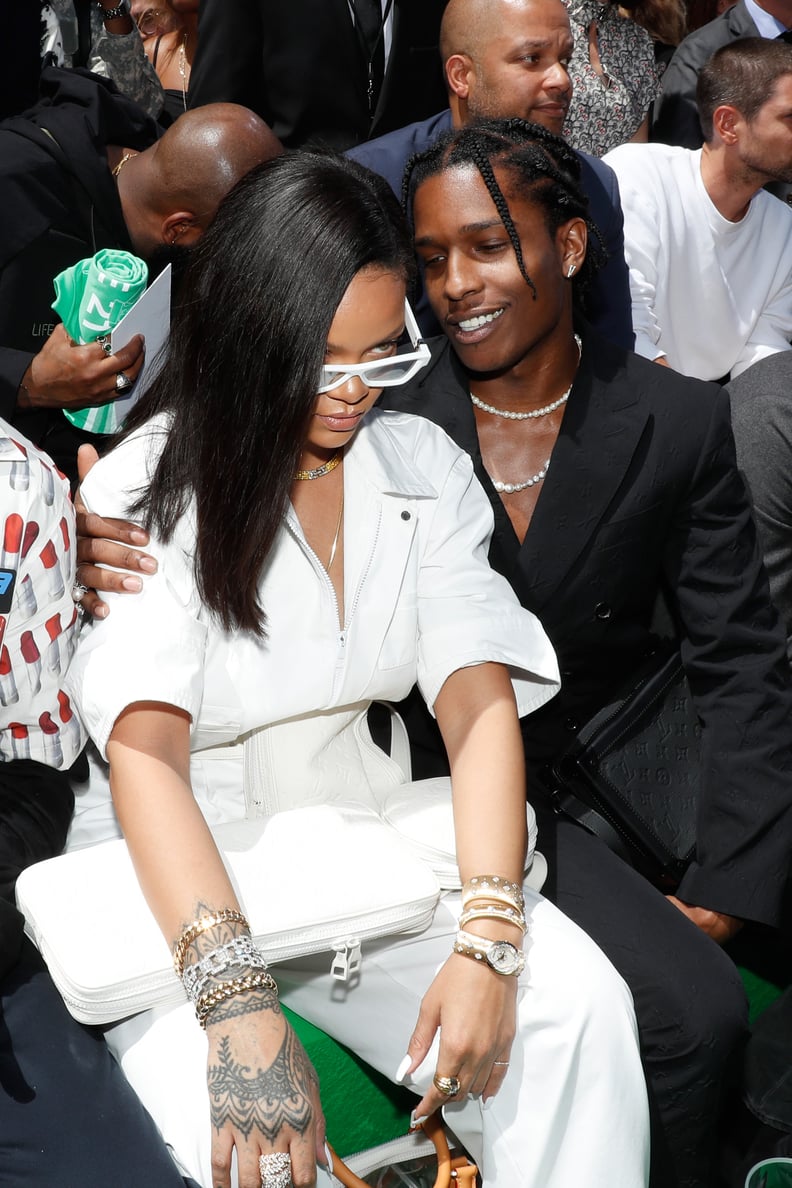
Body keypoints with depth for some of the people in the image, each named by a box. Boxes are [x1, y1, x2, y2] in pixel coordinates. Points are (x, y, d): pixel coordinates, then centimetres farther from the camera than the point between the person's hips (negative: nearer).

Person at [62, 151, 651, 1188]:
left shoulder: (426, 468, 1)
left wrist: (488, 940, -24)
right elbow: (146, 752, -24)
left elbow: (479, 701, -8)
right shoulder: (145, 491, -13)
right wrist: (237, 1004, -39)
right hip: (182, 881, -3)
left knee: (580, 1006, -19)